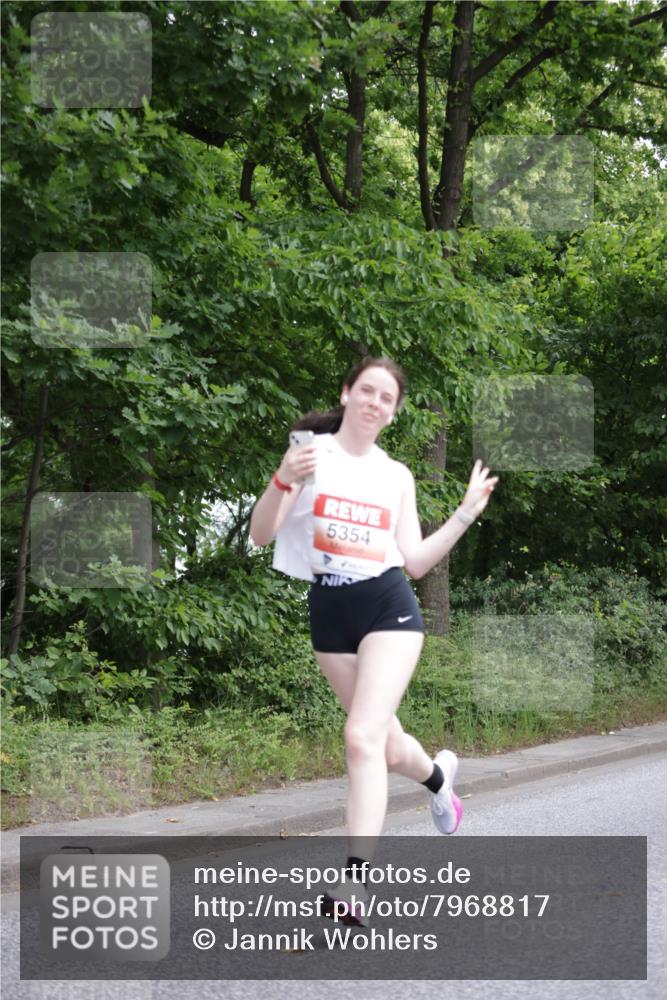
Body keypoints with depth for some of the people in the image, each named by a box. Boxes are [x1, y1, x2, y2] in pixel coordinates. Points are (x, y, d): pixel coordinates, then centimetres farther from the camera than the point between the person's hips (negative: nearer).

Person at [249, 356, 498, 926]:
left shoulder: (397, 475, 10)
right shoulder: (311, 452, 1)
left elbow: (416, 561, 11)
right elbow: (262, 535, -5)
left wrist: (467, 514, 6)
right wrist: (284, 480, -22)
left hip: (388, 605, -1)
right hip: (329, 609, 1)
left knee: (364, 738, -18)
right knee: (387, 745, 12)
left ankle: (355, 884, -22)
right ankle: (438, 773, 50)